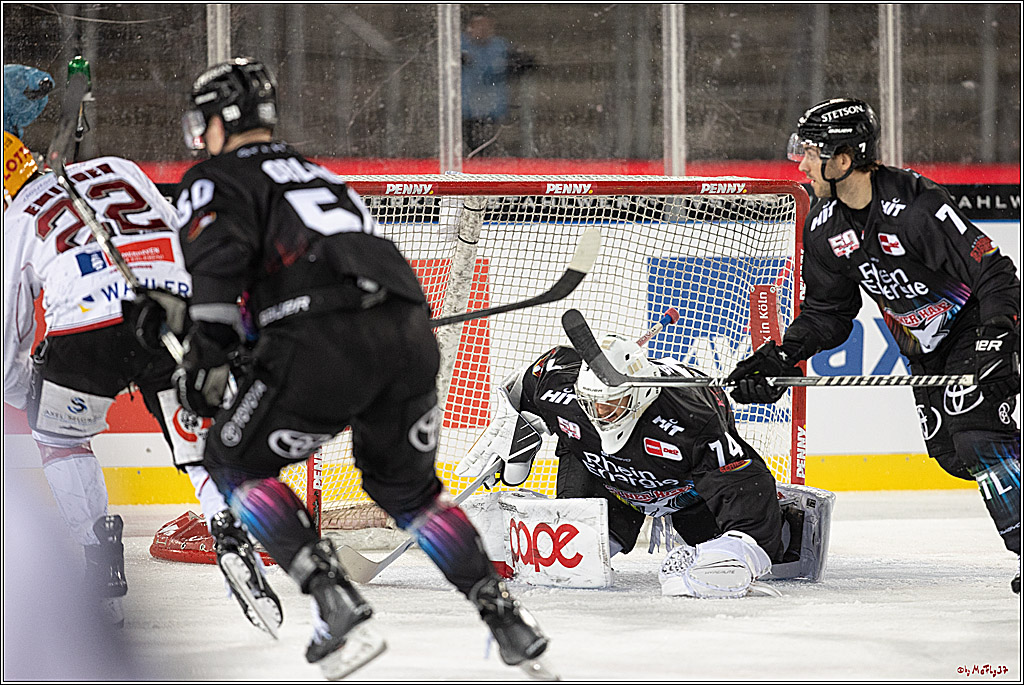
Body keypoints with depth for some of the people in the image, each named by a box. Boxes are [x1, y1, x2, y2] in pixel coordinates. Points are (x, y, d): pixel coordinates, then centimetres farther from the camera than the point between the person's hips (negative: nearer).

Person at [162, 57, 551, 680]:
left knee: (235, 464, 13)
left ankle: (339, 608, -1)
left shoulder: (213, 181, 13)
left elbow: (220, 256, -7)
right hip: (412, 332, 7)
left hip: (326, 342, -7)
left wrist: (206, 360, -5)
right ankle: (507, 619, 16)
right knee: (407, 485, 27)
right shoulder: (315, 173, 35)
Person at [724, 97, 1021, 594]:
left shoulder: (917, 208, -28)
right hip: (925, 351, 9)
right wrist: (779, 359, -5)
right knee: (950, 452, 4)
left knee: (976, 434, -24)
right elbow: (827, 311, 8)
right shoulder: (824, 229, -3)